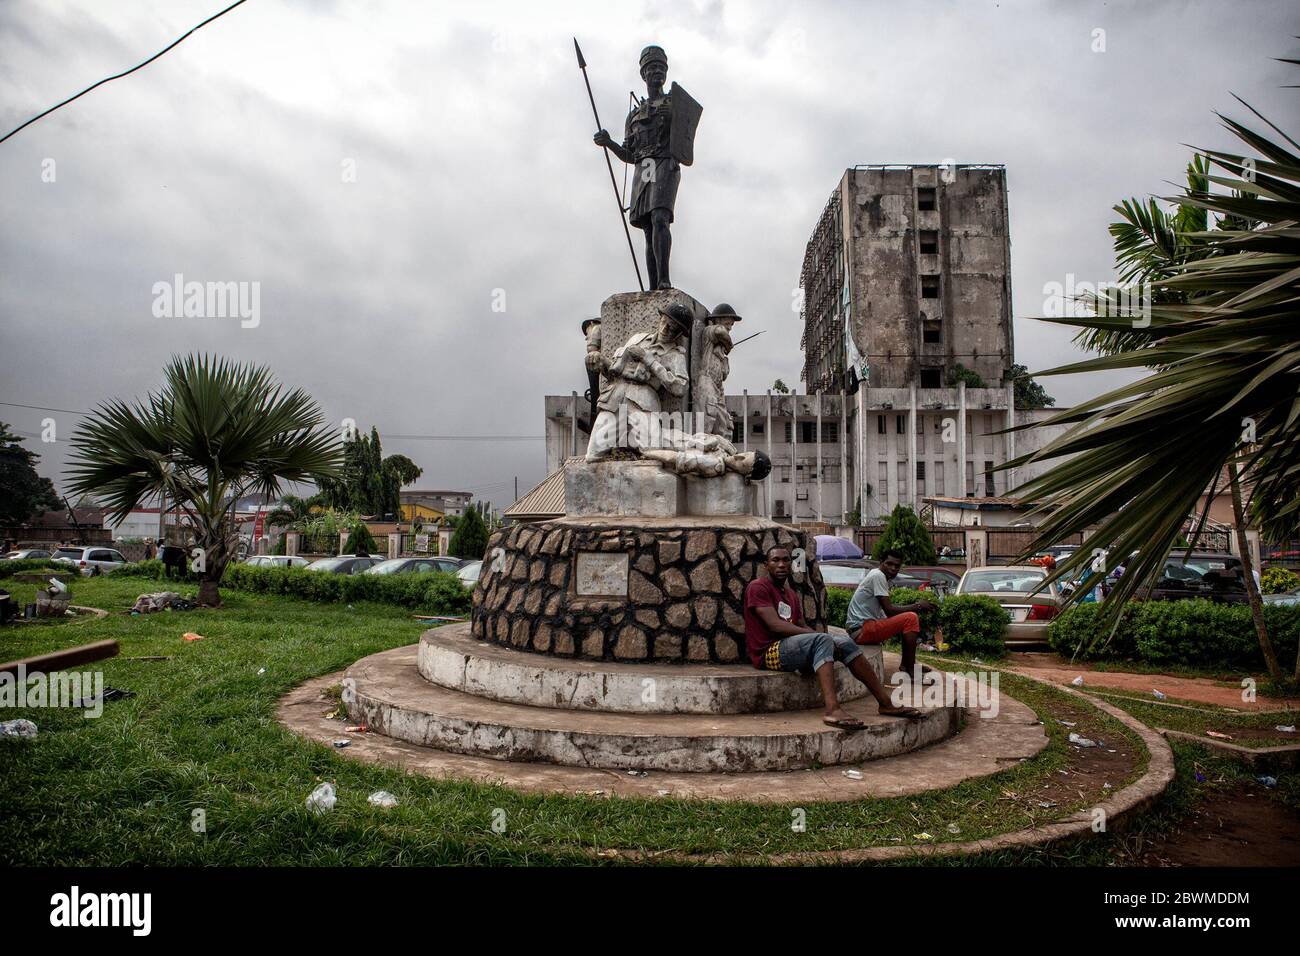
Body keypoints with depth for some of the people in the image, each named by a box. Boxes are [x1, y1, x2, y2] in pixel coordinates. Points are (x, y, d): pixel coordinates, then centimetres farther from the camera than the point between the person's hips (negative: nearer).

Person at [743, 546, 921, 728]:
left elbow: (802, 627, 17)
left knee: (844, 642, -7)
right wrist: (816, 635, -17)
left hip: (792, 647, 8)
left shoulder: (791, 594, 25)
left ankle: (886, 703, -8)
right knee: (822, 640, -30)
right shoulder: (758, 587, -4)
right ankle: (832, 710, -47)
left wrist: (815, 634, -6)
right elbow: (775, 625, -16)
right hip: (768, 653, -8)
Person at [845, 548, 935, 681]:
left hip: (867, 625, 10)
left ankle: (906, 665, 17)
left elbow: (888, 608, 16)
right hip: (860, 630, -10)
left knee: (914, 619, 16)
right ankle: (911, 671, -11)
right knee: (911, 618, -17)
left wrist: (916, 607, 3)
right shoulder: (878, 575, -14)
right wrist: (917, 606, -8)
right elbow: (889, 610, -18)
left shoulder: (881, 576, 14)